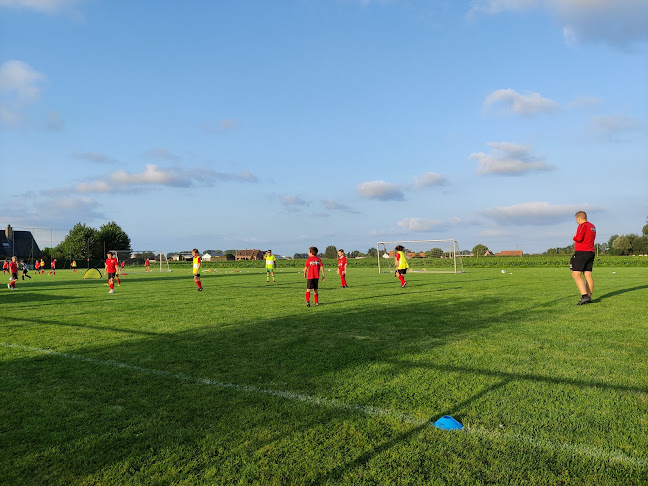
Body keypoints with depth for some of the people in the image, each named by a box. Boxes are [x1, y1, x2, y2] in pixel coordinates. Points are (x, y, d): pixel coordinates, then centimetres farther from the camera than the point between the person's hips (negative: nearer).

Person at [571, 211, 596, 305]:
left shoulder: (582, 226, -10)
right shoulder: (593, 226, 19)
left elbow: (579, 238, -22)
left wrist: (574, 237, -2)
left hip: (581, 252, -9)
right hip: (591, 252, 9)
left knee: (576, 275, -9)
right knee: (588, 275, 8)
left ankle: (584, 296, -21)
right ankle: (589, 298, 8)